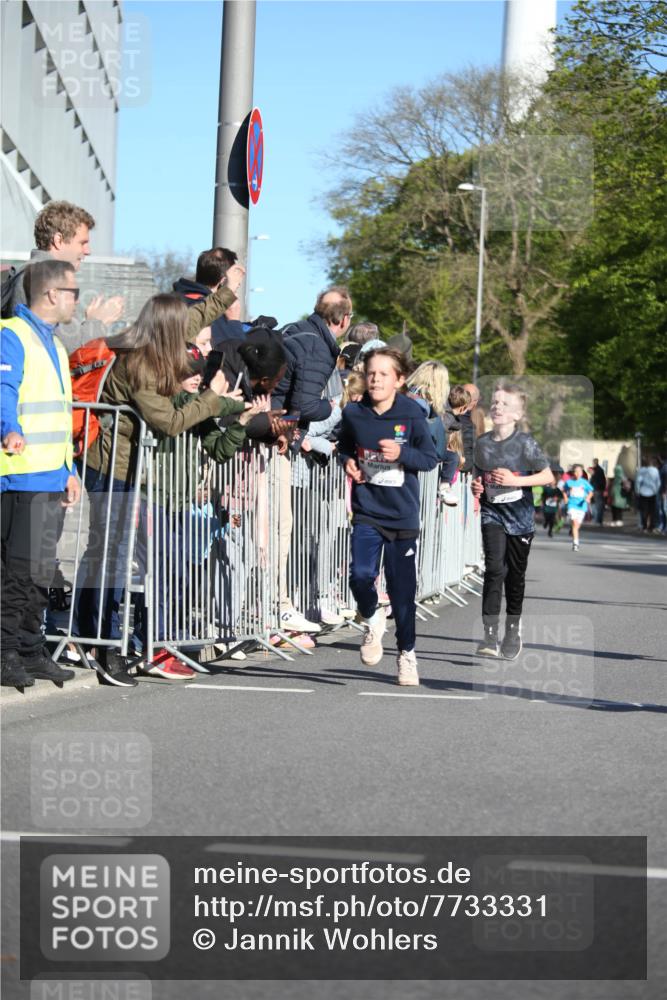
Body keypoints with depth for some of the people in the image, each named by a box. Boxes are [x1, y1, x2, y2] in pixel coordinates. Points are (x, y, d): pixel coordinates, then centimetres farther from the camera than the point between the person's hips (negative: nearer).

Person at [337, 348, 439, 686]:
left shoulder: (411, 414, -8)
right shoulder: (353, 413, -1)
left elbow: (431, 458, -3)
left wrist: (402, 453, -20)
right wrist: (348, 461, -2)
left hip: (402, 515, -1)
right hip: (366, 510, 1)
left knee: (402, 589, 4)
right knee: (361, 575, -17)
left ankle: (406, 653, 24)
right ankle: (372, 620, 17)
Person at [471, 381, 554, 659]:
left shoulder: (525, 443, -8)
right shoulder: (482, 443, 2)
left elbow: (548, 477, -7)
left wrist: (515, 480, -18)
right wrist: (476, 486, -4)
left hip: (520, 514, -1)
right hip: (492, 513, 1)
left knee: (516, 572, 10)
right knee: (494, 568, -15)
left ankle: (513, 628, 30)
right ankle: (490, 634, -17)